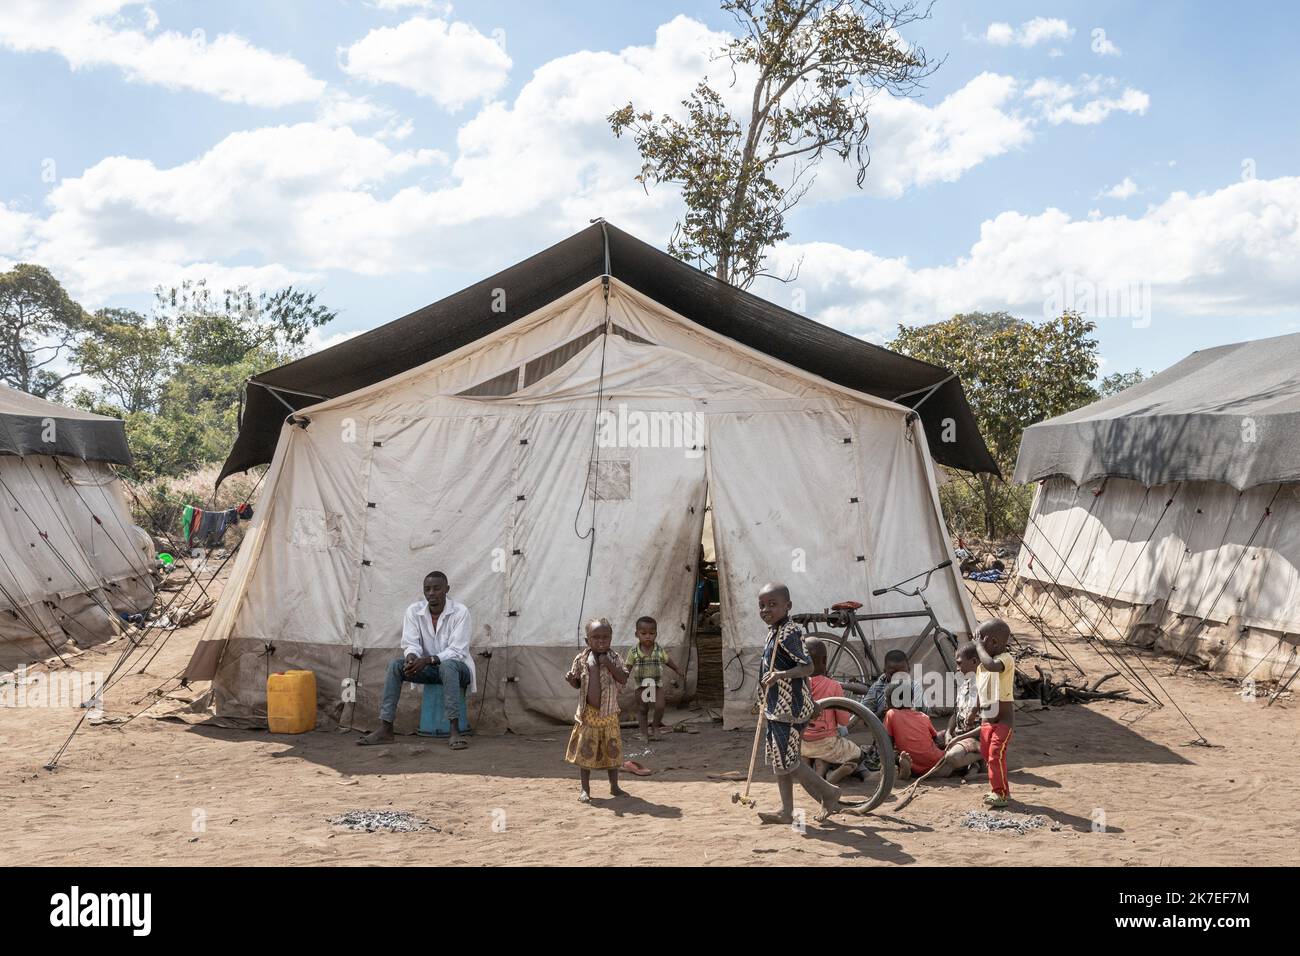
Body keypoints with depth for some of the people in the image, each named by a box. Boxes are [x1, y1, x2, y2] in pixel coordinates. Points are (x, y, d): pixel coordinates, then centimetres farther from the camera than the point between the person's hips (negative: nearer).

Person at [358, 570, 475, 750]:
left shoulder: (460, 612, -16)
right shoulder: (414, 611, -4)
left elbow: (456, 652, -22)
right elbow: (410, 644, -9)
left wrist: (427, 660, -34)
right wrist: (411, 657, -34)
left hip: (456, 667, -4)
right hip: (427, 668, 4)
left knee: (447, 666, -39)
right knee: (396, 664, -22)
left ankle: (454, 731, -45)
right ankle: (385, 730, -26)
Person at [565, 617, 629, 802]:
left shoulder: (614, 658, -1)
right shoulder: (582, 659, -2)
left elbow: (624, 680, -11)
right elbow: (576, 683, 4)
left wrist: (609, 665, -22)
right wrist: (570, 679, -18)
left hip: (609, 715, 1)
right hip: (588, 714, -1)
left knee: (612, 751, 10)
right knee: (585, 751, 2)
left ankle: (614, 787, 25)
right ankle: (585, 789, 13)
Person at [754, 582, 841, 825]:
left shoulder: (789, 633, -18)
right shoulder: (774, 632, 13)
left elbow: (807, 667, -25)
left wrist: (781, 675, -40)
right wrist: (766, 706, 29)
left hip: (790, 707, -10)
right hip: (777, 707, 10)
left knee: (786, 760, -6)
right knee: (779, 760, 12)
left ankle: (828, 792, 10)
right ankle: (786, 812, 19)